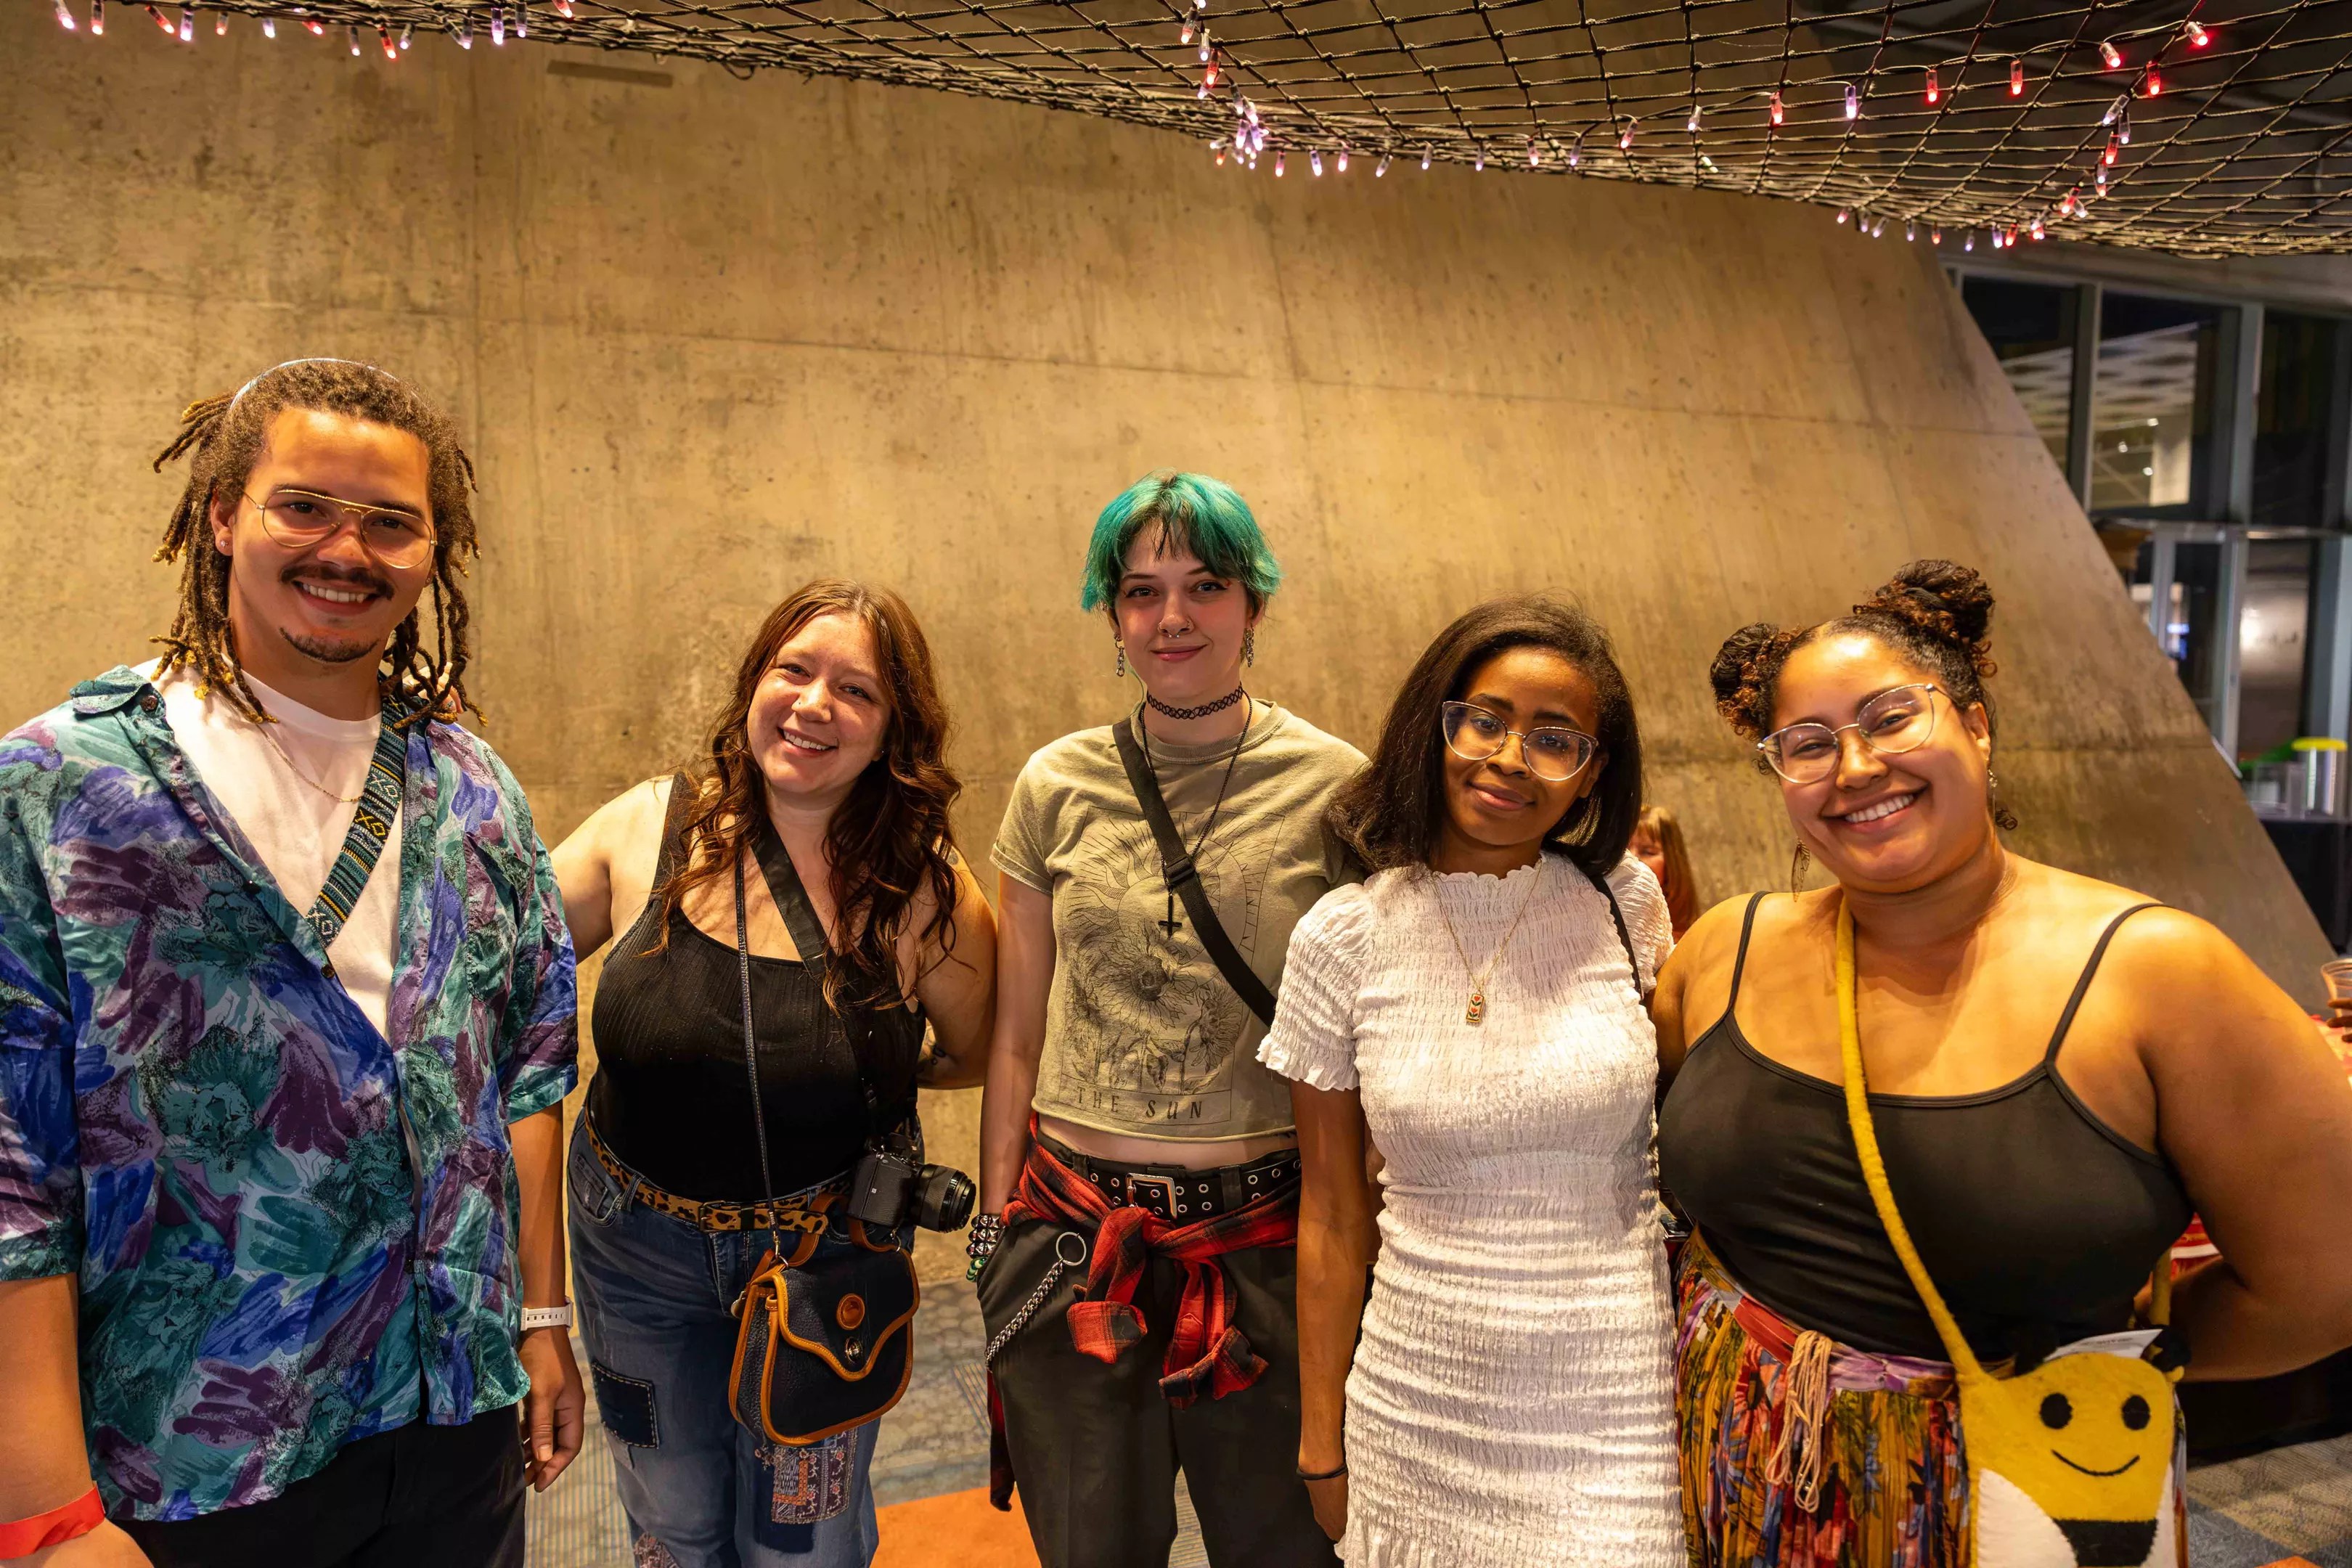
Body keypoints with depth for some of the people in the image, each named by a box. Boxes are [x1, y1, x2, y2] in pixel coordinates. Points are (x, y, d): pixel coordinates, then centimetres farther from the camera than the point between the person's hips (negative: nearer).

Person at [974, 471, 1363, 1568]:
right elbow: (1017, 1035, 7)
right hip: (1075, 1229, 2)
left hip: (1266, 1240, -1)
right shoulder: (1056, 786, 1)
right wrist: (996, 1219, 7)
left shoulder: (1332, 786, -5)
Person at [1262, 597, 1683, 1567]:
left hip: (1614, 1404, 0)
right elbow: (1332, 1219, 2)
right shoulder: (1342, 938, -6)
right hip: (1419, 1410, 0)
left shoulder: (1626, 904, -5)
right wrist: (1322, 1443, 5)